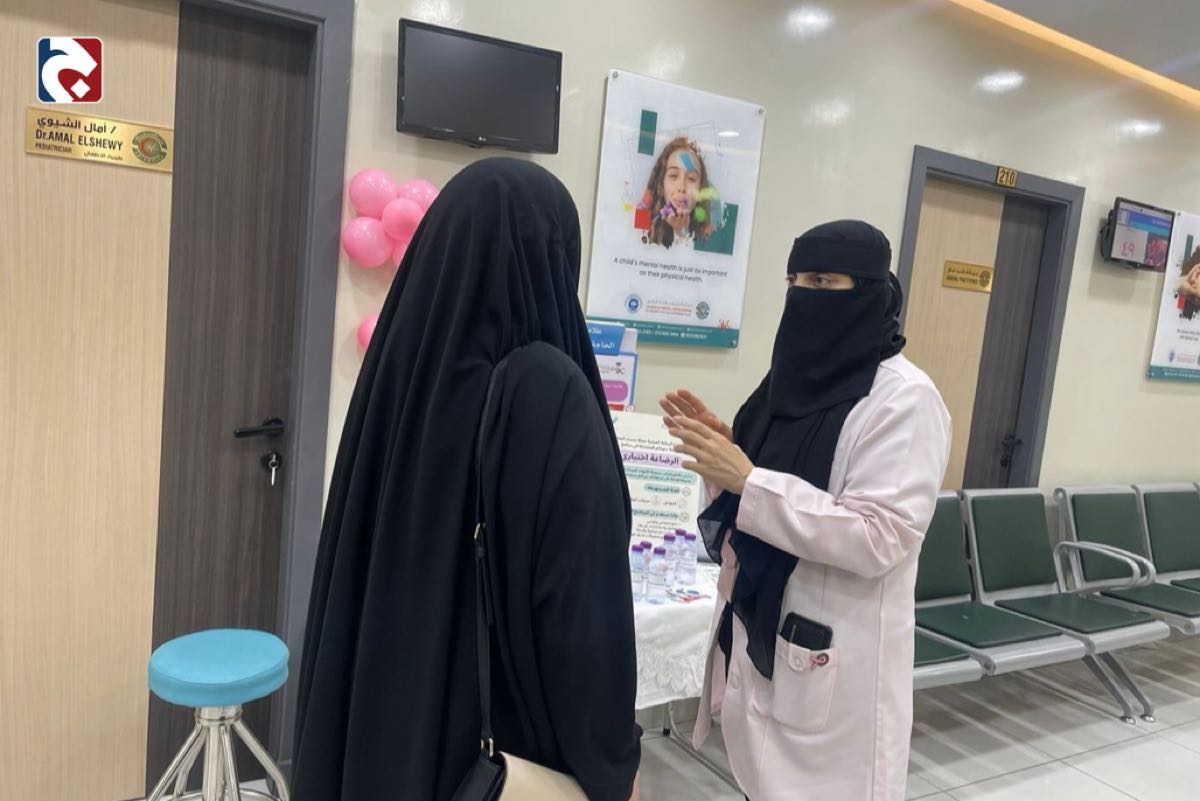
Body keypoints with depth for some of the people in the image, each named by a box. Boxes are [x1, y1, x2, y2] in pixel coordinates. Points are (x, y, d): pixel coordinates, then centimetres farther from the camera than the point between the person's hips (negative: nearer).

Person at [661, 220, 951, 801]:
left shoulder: (903, 398, -14)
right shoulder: (794, 378, 8)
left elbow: (878, 539, -21)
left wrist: (747, 479, -24)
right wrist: (724, 453, -4)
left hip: (831, 659, -7)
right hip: (755, 635, 7)